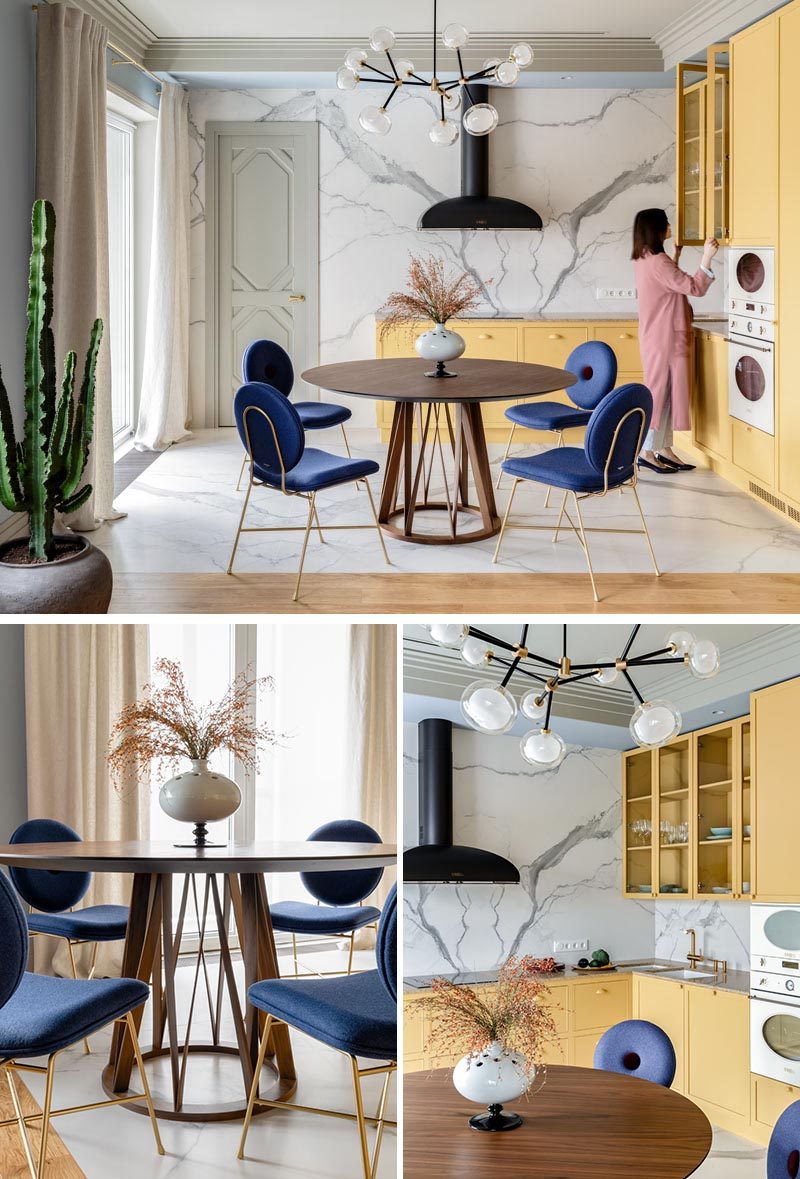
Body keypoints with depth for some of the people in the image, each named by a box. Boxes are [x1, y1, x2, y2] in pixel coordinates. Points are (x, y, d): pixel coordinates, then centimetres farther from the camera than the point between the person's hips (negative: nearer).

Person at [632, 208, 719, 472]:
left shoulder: (642, 259, 9)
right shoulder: (658, 262, -21)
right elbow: (694, 287, -23)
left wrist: (675, 258, 26)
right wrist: (706, 258, -27)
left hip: (656, 337, 10)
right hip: (665, 338, -10)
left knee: (668, 392, 13)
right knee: (661, 391, -3)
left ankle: (664, 450, 16)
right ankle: (647, 452, 2)